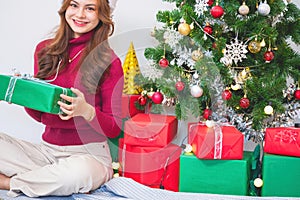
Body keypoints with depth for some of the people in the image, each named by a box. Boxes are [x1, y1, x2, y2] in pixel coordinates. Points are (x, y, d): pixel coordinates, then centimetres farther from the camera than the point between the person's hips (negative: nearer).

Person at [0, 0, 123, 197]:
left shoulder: (109, 62, -5)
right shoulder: (44, 50, 7)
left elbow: (114, 128, -4)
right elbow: (40, 115, 13)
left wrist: (86, 111, -23)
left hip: (89, 153, -3)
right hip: (47, 149, 4)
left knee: (79, 172, -37)